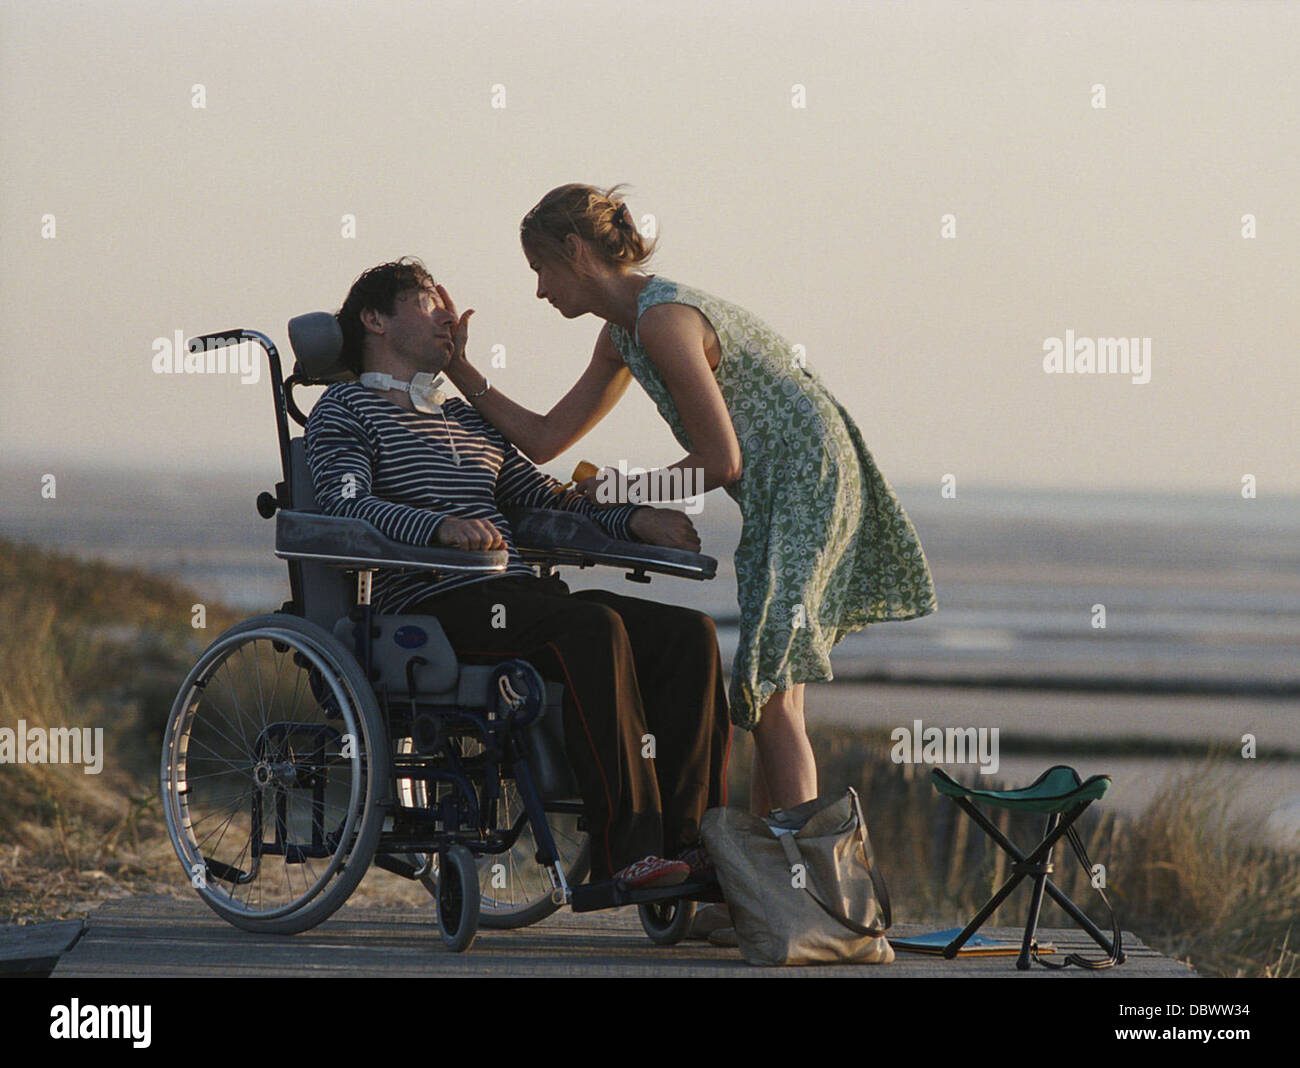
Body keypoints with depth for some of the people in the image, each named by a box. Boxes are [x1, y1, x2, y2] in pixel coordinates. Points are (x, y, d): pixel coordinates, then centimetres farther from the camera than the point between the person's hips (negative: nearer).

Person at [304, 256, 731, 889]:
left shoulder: (468, 421, 33)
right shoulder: (347, 407, 9)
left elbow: (545, 500, 32)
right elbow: (345, 504, -10)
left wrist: (634, 522, 12)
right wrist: (439, 526, -28)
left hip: (520, 597, 8)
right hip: (431, 602, -8)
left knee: (688, 634, -14)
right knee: (595, 627, -34)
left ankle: (686, 841, -22)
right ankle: (624, 853, -40)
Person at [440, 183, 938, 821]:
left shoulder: (663, 320, -19)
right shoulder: (622, 332, 11)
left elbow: (722, 462, -19)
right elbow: (544, 440, 15)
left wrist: (623, 490, -7)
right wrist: (460, 372, 12)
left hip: (807, 478, -10)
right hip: (778, 497, 10)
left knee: (771, 696, -13)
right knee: (770, 696, 8)